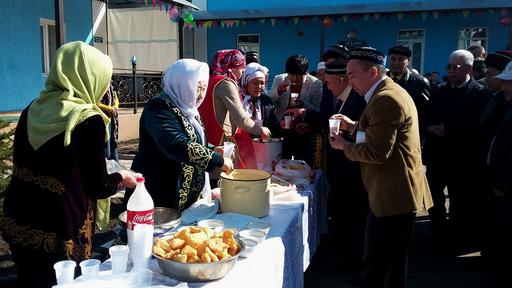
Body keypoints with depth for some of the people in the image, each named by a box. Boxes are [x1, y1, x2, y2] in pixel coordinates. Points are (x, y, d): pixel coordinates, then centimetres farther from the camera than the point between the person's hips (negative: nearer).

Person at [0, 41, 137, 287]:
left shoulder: (33, 110, 1)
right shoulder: (89, 121, -17)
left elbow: (28, 165, 11)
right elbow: (98, 187, -13)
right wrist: (121, 178, 8)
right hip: (59, 231, -6)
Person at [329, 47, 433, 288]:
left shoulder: (385, 100, -18)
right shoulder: (393, 92, 15)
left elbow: (376, 153, -23)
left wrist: (344, 146, -8)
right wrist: (354, 127, 11)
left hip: (391, 195, -11)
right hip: (401, 194, 11)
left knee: (375, 267, -3)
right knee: (394, 262, 22)